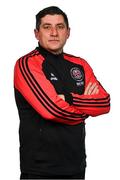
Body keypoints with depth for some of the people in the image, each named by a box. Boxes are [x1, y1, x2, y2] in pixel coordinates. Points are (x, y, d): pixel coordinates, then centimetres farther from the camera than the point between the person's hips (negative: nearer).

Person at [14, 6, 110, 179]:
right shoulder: (27, 64, -9)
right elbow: (52, 109, -21)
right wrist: (86, 108, -4)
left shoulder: (80, 65, 11)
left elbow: (105, 103, 0)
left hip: (76, 165, 6)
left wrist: (69, 99, -14)